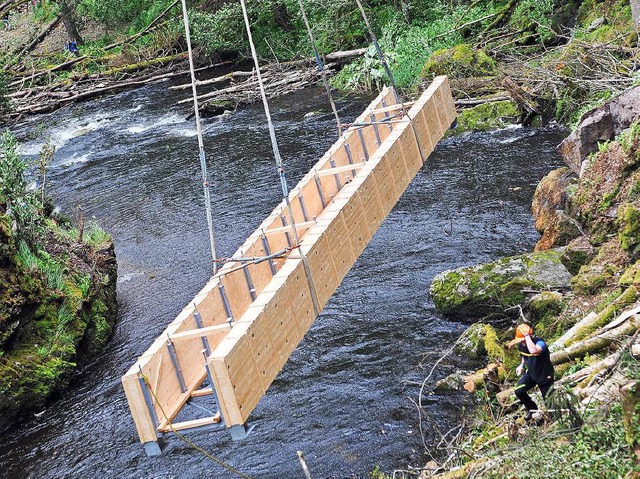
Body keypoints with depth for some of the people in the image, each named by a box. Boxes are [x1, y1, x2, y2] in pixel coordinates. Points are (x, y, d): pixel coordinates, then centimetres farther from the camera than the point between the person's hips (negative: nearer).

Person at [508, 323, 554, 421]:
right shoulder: (521, 345, -10)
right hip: (531, 373, 6)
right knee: (519, 391, -11)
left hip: (544, 375, -6)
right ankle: (532, 409, 16)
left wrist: (527, 336, -50)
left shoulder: (540, 343, -33)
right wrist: (522, 365, 1)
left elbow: (533, 351, -59)